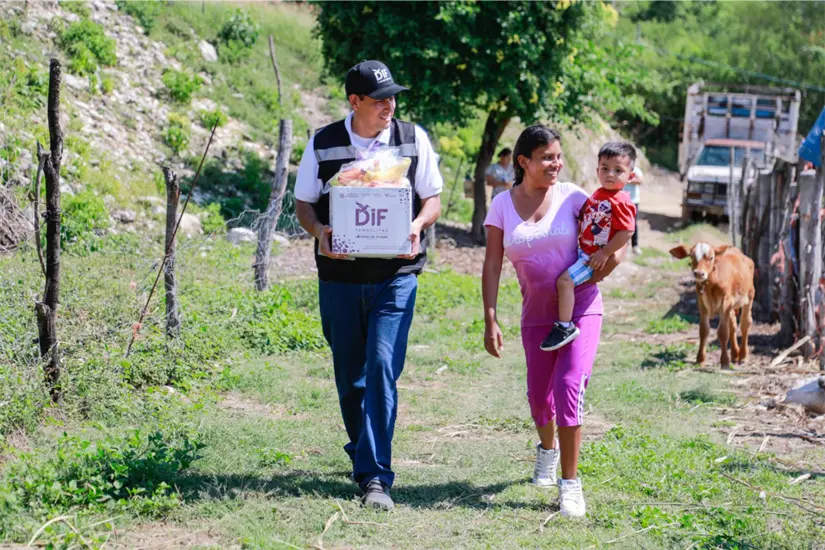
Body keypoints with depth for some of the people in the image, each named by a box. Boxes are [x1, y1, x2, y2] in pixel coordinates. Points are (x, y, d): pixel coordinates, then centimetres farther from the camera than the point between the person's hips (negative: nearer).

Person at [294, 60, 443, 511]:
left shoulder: (413, 139, 2)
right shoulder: (323, 145, 2)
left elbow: (432, 200, 9)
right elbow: (304, 203, 8)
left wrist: (416, 226, -13)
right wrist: (319, 232, -14)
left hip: (396, 275, -2)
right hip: (339, 275, 2)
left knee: (382, 365, -15)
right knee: (349, 374, 11)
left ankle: (375, 476, -15)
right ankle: (363, 453, 34)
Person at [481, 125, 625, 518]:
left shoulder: (571, 197, -6)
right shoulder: (503, 205, -2)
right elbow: (492, 266, -2)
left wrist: (612, 256, -20)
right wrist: (490, 321, -7)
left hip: (580, 308, -2)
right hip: (537, 314, 3)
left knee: (568, 387, -18)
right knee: (538, 396, 13)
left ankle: (570, 483, -12)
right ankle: (547, 448, 47)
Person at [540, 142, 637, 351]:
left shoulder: (621, 202, -20)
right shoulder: (597, 195, 8)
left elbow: (626, 232, -25)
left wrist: (605, 253, -24)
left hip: (596, 257, -10)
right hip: (583, 250, 10)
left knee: (565, 280, -22)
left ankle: (565, 326, -16)